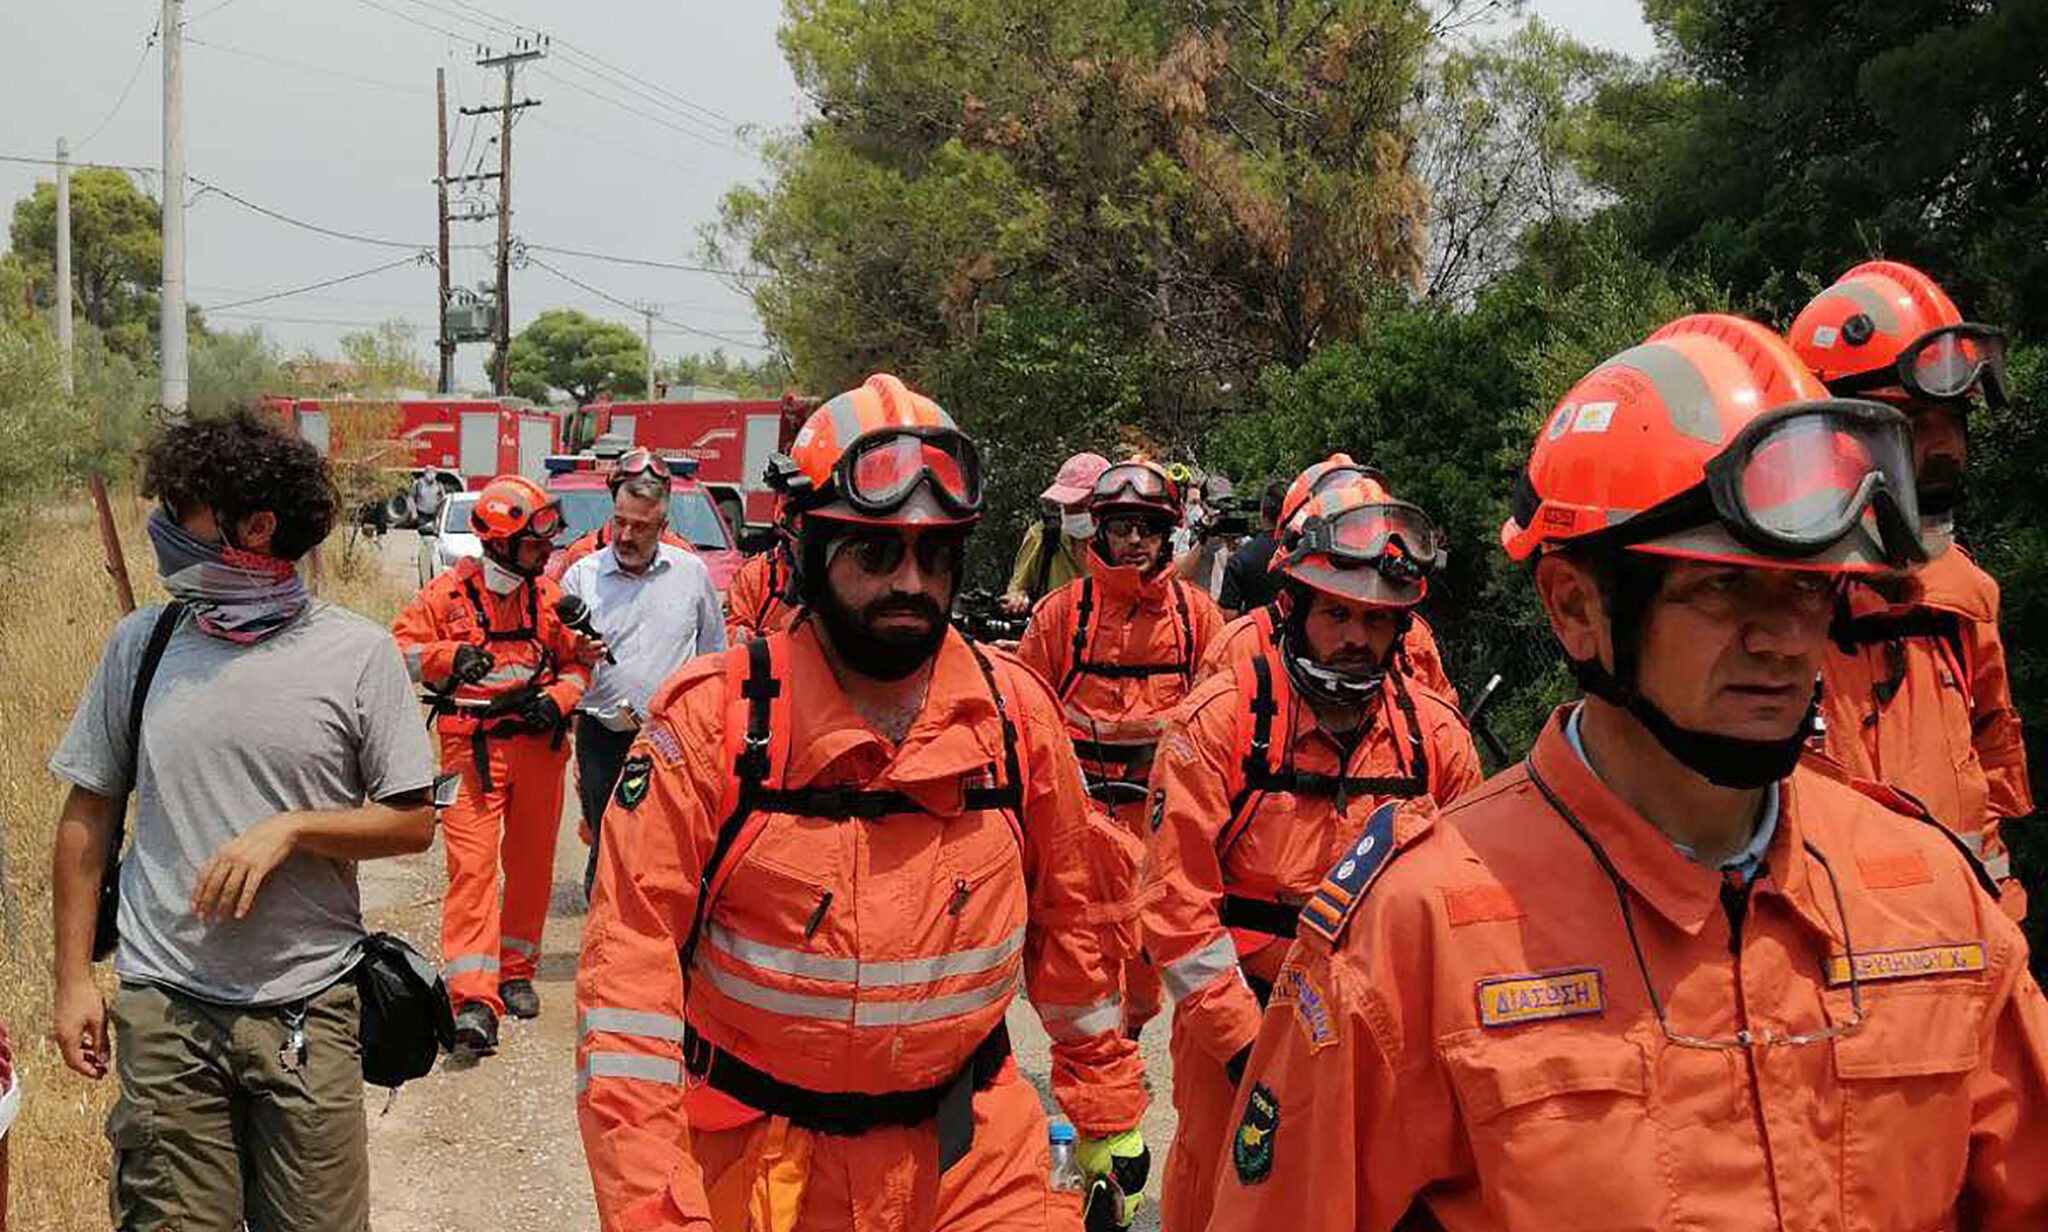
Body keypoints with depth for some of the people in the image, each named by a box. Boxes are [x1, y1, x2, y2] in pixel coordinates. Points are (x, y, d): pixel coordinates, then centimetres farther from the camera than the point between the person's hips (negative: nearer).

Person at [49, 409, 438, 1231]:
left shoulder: (357, 654, -5)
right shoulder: (141, 643, 2)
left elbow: (413, 823, -1)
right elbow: (88, 814, 8)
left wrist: (290, 828, -17)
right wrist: (73, 977, 5)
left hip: (308, 1009, -1)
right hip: (162, 1009, 2)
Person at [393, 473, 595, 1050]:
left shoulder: (548, 597, 7)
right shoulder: (449, 592, -2)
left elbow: (578, 661, 15)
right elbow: (400, 647, 0)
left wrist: (558, 698, -5)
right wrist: (450, 657, -17)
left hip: (538, 744, 4)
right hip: (470, 748, -3)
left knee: (531, 865, 11)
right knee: (472, 864, -11)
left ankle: (517, 971, 28)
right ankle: (473, 1000, -15)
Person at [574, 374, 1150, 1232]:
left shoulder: (1017, 713, -5)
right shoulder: (711, 719, -15)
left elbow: (1069, 920, 7)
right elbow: (631, 967, -17)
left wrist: (1108, 1111, 13)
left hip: (975, 1158, 2)